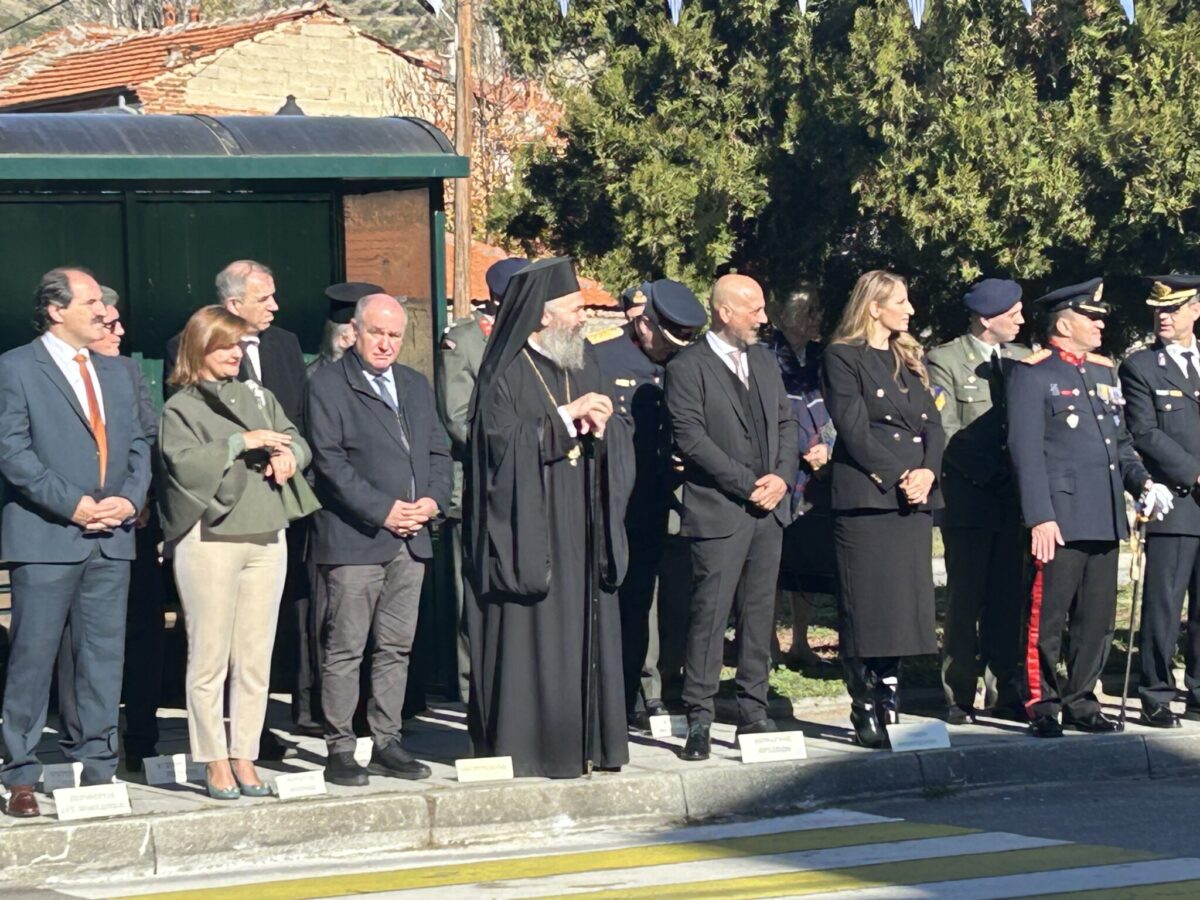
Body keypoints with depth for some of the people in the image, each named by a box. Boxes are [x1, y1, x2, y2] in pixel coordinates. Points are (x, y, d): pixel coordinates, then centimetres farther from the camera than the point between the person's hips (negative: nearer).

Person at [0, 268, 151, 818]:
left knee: (104, 658, 7)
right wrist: (72, 504, -15)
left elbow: (138, 446, 16)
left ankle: (99, 768, 13)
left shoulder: (115, 374, 18)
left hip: (111, 538, 6)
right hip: (45, 538, -6)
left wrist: (129, 498, -3)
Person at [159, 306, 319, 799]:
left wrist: (287, 455, -7)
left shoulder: (257, 397, 18)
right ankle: (214, 762, 1)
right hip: (209, 538, -5)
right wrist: (241, 443, -14)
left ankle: (244, 757, 9)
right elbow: (183, 463, -12)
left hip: (265, 536, 5)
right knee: (210, 658, -4)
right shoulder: (181, 408, 2)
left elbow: (297, 441, 15)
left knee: (256, 659, 4)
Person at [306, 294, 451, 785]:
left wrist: (434, 499, -1)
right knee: (344, 650, -4)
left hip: (410, 539, 6)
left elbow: (438, 450, 18)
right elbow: (329, 462, -10)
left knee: (396, 648, 8)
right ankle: (339, 750, 0)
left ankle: (387, 743, 14)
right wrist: (382, 510, -14)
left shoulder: (416, 386, 18)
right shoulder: (327, 386, -3)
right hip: (353, 538, -6)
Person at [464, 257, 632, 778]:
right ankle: (522, 747, -3)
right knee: (530, 637, -6)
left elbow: (619, 440, 13)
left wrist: (601, 427, -9)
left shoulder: (582, 366, 15)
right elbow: (505, 441, -17)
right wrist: (568, 417, -18)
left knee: (585, 632, 5)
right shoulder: (505, 375, -5)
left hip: (582, 532, 6)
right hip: (529, 530, -6)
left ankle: (585, 741, 9)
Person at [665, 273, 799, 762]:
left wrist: (782, 476, -1)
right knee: (709, 614, -7)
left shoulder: (763, 361, 16)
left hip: (768, 508, 7)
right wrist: (748, 484, -14)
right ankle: (699, 721, -3)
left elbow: (786, 421, 17)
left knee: (759, 613, 8)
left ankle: (753, 712, 14)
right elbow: (691, 438, -13)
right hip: (717, 511, -7)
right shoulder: (688, 367, -7)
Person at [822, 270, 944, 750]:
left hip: (913, 497, 6)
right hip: (865, 496, -6)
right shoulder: (844, 358, -1)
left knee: (904, 604, 5)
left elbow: (932, 423, 13)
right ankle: (866, 714, 0)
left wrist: (927, 472, -5)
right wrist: (898, 476, -14)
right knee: (867, 609, -5)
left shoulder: (908, 359, 19)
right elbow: (854, 430, -9)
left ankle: (890, 706, 11)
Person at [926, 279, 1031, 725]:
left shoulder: (1022, 358, 13)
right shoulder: (944, 360, -3)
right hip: (968, 500, -5)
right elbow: (946, 433, -10)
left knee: (1008, 600, 6)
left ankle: (1004, 693, 11)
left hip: (1013, 500, 5)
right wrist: (990, 474, -16)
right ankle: (959, 697, 4)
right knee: (966, 600, -1)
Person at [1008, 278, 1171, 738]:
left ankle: (1081, 702, 18)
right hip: (1060, 521, -7)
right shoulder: (1034, 374, -5)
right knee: (1048, 617, -3)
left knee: (1098, 619, 9)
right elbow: (1026, 450, -11)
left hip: (1104, 519, 7)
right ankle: (1041, 705, 5)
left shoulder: (1105, 372, 18)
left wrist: (1142, 481, 6)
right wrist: (1040, 518, -18)